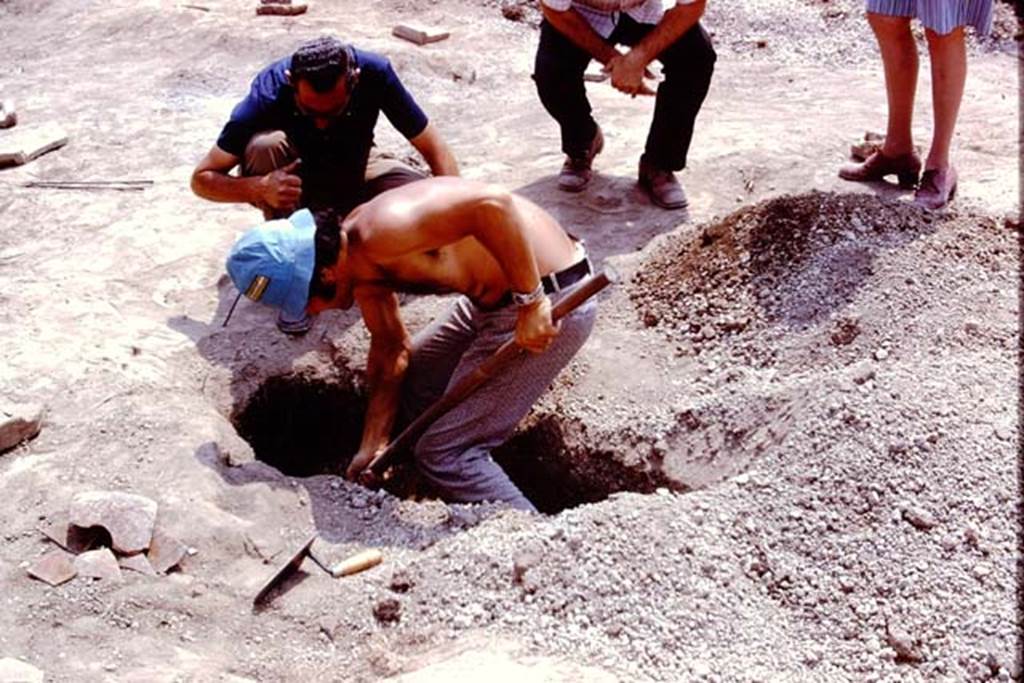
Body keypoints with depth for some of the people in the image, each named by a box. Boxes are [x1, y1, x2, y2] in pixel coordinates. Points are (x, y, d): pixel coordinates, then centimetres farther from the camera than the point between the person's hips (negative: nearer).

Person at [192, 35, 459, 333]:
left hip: (353, 174, 2)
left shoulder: (374, 72, -29)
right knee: (266, 146, -37)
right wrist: (260, 188, -45)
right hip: (293, 178, -2)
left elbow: (436, 150, -21)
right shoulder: (268, 95, -32)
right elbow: (202, 178, -25)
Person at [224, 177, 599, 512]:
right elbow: (391, 351, 13)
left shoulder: (380, 233, -26)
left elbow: (493, 205, -35)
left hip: (549, 305, -10)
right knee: (407, 382, 25)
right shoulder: (357, 260, 4)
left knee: (445, 452, -3)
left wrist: (531, 302, -29)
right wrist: (371, 448, 14)